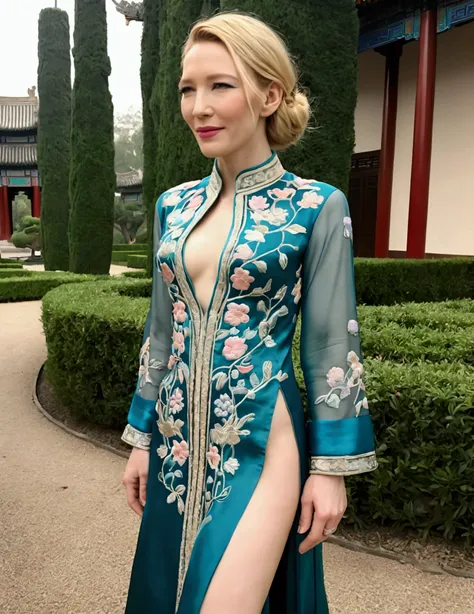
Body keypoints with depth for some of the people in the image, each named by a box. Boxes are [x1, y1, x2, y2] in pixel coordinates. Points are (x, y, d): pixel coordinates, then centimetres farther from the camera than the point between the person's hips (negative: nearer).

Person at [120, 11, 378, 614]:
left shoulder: (316, 207, -9)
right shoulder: (174, 206, 5)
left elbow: (331, 346, -7)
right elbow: (161, 331, 10)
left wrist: (333, 467, -6)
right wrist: (142, 438, 12)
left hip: (263, 444, -5)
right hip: (179, 441, 6)